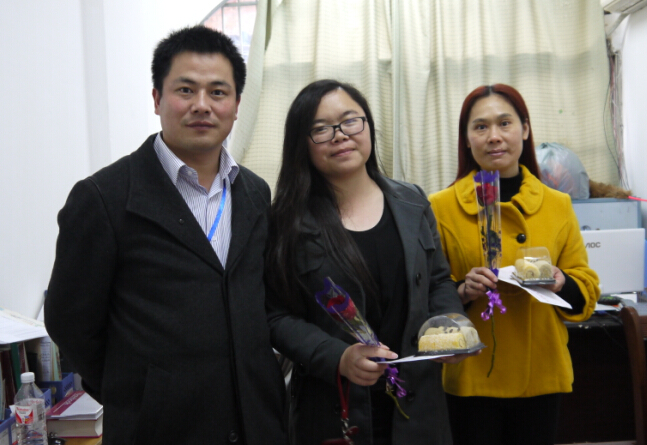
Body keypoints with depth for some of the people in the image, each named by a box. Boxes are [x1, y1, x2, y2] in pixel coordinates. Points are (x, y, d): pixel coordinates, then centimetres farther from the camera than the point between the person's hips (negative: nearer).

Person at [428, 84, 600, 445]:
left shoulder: (558, 205, 6)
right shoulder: (441, 207, -3)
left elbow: (586, 291, 8)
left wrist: (559, 282, -13)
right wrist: (463, 292, -20)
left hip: (541, 375, 3)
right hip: (470, 377, -2)